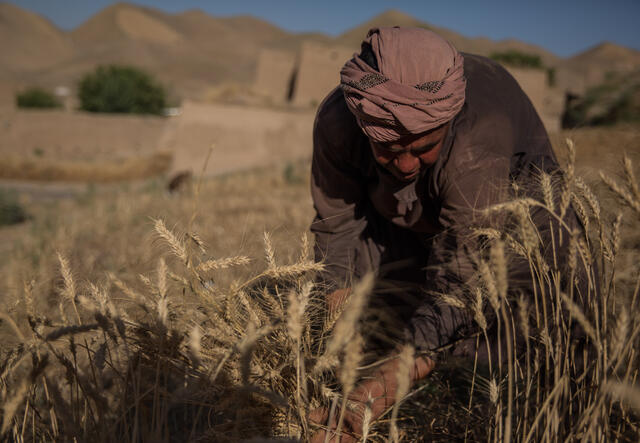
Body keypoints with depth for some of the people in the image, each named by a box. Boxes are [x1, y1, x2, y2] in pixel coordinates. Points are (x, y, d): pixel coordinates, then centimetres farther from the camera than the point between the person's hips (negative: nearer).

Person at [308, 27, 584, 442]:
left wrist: (370, 396, -54)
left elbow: (456, 286, -47)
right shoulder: (337, 121, -31)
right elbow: (337, 226, -18)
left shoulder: (479, 144, -45)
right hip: (401, 216, 4)